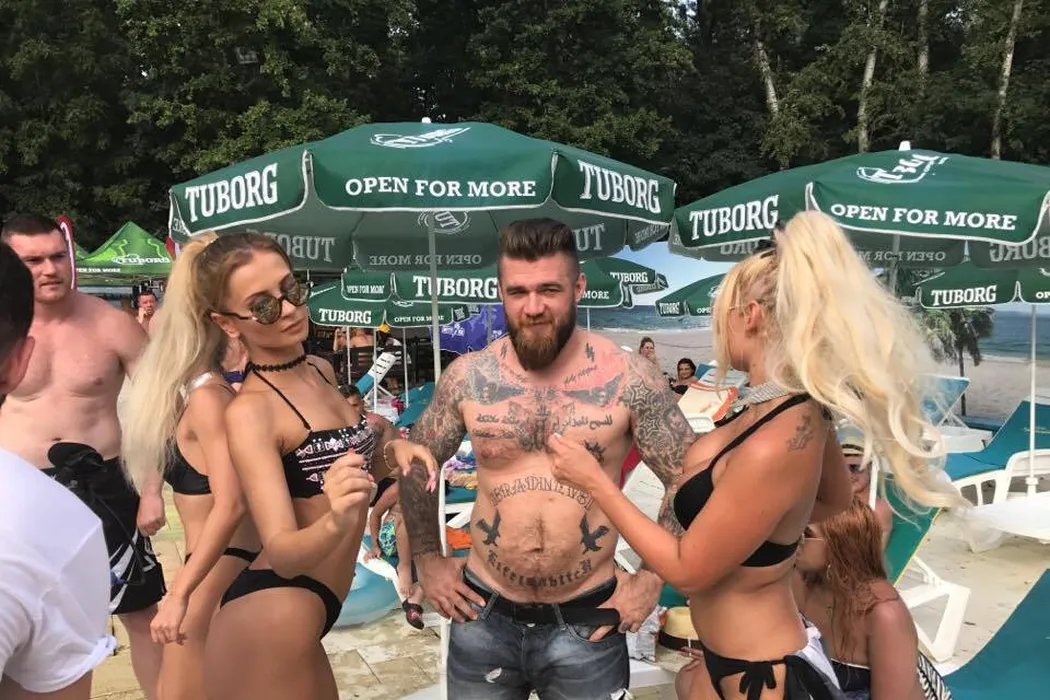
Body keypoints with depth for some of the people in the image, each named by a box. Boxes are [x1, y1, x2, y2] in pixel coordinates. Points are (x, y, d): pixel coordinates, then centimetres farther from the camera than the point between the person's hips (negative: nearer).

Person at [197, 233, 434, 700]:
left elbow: (365, 462, 23)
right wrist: (336, 522, -45)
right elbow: (282, 552, -26)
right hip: (270, 621, -8)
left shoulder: (321, 370, 6)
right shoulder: (249, 410, -18)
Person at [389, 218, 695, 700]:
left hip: (588, 622, -2)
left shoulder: (629, 379, -11)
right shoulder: (467, 377, -5)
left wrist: (652, 580, -4)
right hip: (483, 616, 2)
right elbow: (416, 466, 11)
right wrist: (427, 560, 9)